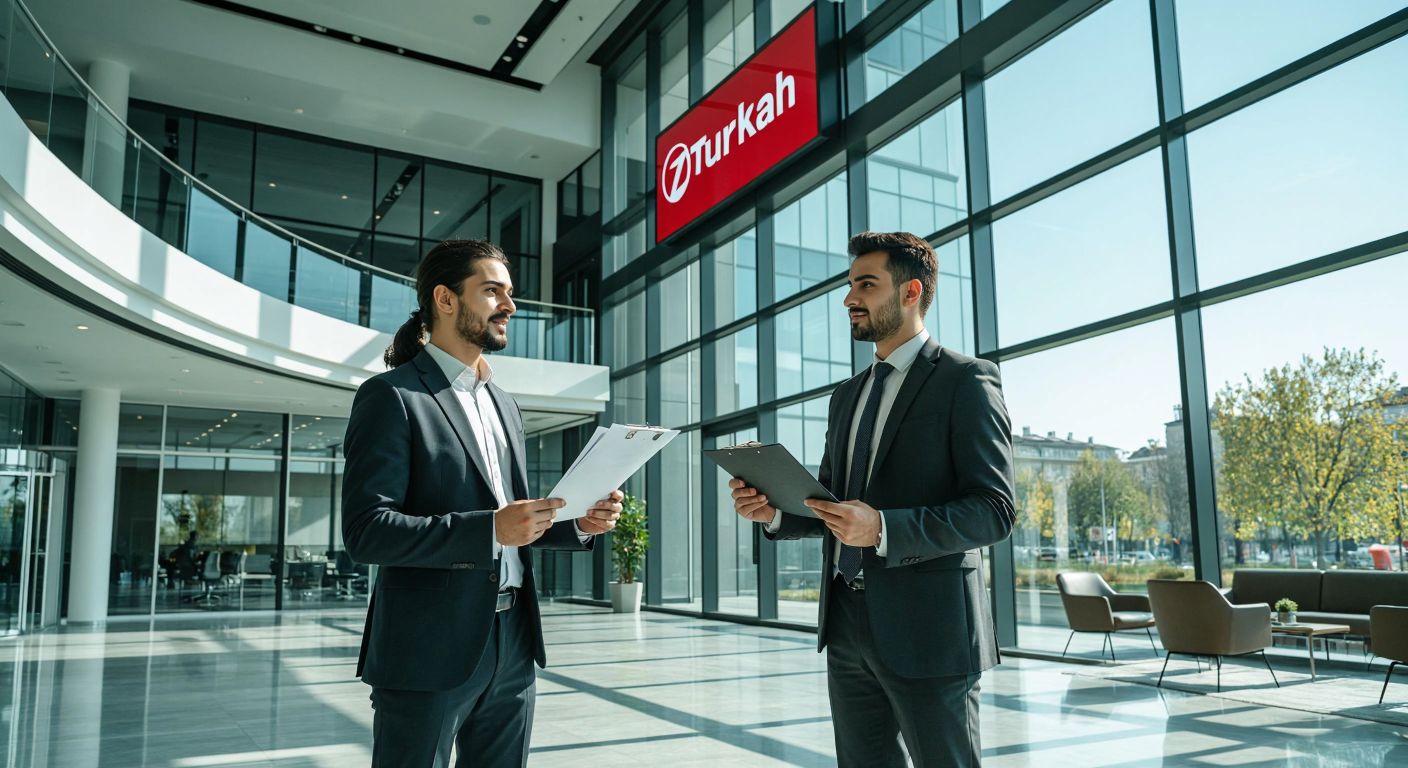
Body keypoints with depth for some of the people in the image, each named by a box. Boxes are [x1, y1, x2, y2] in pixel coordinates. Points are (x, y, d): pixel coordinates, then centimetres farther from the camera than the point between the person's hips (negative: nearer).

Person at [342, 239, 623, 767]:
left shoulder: (504, 405, 16)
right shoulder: (392, 396, -7)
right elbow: (366, 530, -16)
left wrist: (578, 523, 0)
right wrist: (491, 528, -25)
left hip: (512, 649, 7)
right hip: (429, 655, -7)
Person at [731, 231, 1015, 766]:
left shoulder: (966, 380, -6)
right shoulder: (847, 396, 16)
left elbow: (994, 510, -13)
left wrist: (884, 529, -25)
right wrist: (774, 512, -1)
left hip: (926, 627, -6)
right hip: (847, 624, 7)